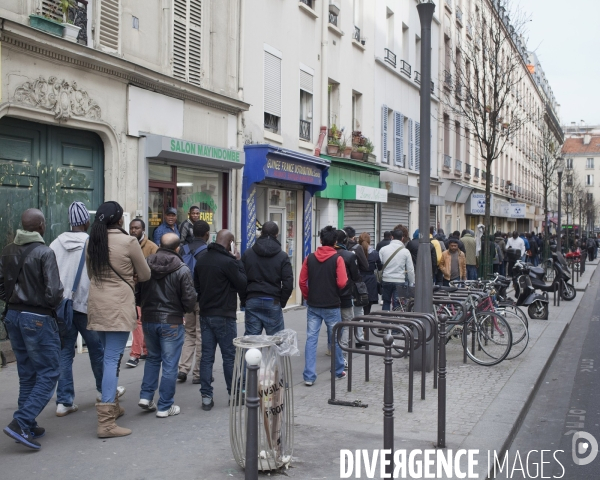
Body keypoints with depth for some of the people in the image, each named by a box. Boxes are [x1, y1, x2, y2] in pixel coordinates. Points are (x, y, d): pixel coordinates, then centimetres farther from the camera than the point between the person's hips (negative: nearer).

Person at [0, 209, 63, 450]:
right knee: (48, 373, 2)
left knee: (27, 374, 17)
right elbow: (53, 292, -20)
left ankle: (28, 425, 21)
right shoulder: (44, 252, -16)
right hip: (37, 318, -7)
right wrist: (55, 303, 0)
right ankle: (20, 423, -7)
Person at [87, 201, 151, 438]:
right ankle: (106, 421, -8)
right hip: (118, 305, -7)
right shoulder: (129, 241, -10)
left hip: (97, 303, 7)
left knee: (109, 356, 19)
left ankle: (112, 406, 33)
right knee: (113, 359, -7)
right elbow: (145, 275, 0)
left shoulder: (93, 241, 7)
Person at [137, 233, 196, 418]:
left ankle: (146, 396, 18)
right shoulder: (182, 270, -15)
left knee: (152, 358, 23)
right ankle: (165, 406, 11)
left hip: (148, 319, 4)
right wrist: (185, 310, 8)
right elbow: (189, 299, -13)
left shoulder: (145, 264, -3)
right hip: (171, 321, -4)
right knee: (169, 364, 5)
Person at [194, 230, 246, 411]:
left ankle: (206, 396, 8)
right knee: (229, 356, 6)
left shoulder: (201, 260, 6)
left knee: (206, 356, 7)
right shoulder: (228, 262, -17)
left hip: (205, 314, 6)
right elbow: (242, 285, -8)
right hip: (224, 316, -6)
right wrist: (238, 262, -2)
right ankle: (234, 394, 16)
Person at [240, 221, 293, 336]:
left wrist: (244, 300, 11)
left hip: (252, 301, 2)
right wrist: (282, 302, 6)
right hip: (273, 303, -2)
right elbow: (288, 283, -5)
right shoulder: (282, 256, -1)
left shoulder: (247, 254, 6)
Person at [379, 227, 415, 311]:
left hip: (386, 280, 2)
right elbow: (410, 270, -1)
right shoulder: (406, 251, -3)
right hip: (400, 281, -2)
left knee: (386, 302, 16)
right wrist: (412, 284, 8)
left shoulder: (383, 249, -1)